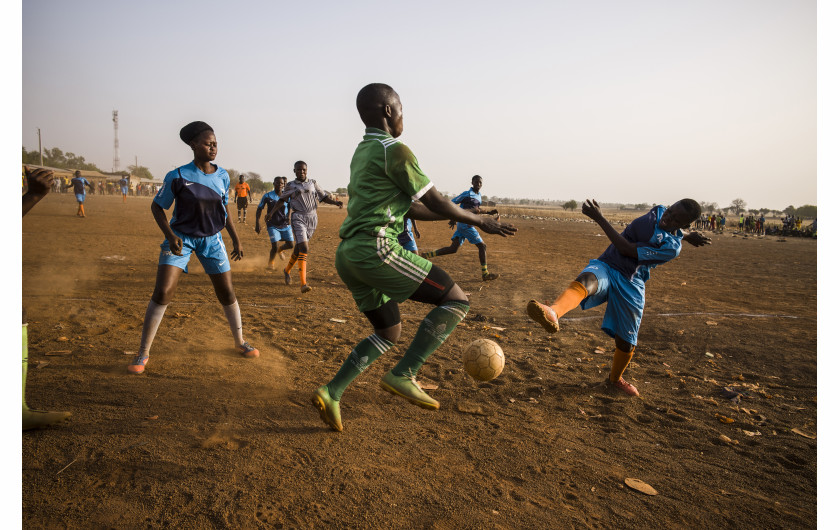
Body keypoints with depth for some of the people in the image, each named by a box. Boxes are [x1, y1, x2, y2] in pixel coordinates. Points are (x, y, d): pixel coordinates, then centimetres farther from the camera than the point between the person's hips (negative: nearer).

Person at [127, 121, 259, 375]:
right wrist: (170, 236, -18)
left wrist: (236, 239, 10)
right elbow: (157, 206, -5)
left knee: (227, 292, 5)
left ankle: (240, 342, 25)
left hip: (212, 239, 3)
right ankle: (142, 354, 2)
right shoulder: (178, 177, -15)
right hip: (181, 237, -3)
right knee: (162, 292, -12)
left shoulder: (223, 176, -2)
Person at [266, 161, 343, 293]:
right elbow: (282, 200, 14)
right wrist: (272, 212, 4)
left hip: (312, 218, 3)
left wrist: (335, 202, -7)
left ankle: (287, 270, 41)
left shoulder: (313, 183, 10)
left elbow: (324, 197, 10)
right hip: (298, 218, -3)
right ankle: (303, 283, -21)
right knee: (304, 248, -18)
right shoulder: (291, 186, 6)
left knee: (299, 248, 13)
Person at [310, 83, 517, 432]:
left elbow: (411, 209, 23)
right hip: (376, 249, -10)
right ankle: (403, 375, -10)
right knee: (456, 301, -5)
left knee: (388, 333, 21)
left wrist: (461, 214, 25)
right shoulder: (394, 151, -7)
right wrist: (481, 222, 9)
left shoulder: (362, 153, 22)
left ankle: (332, 393, 16)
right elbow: (435, 203, -5)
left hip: (348, 256, 10)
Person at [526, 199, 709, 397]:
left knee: (626, 342, 6)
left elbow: (626, 249, -24)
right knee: (586, 280, -36)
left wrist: (600, 218, -26)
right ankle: (553, 313, -68)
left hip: (631, 285, -2)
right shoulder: (658, 211, 0)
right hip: (606, 267, 2)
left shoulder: (672, 248, -17)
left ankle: (616, 378, 38)